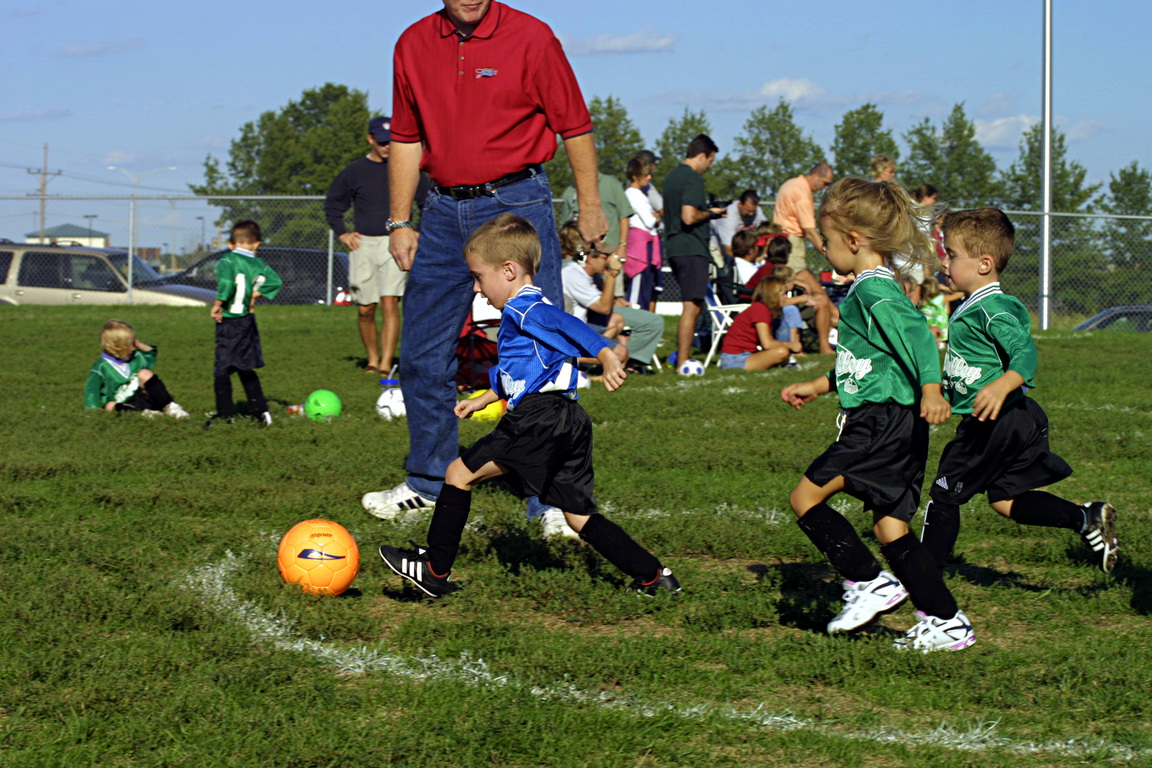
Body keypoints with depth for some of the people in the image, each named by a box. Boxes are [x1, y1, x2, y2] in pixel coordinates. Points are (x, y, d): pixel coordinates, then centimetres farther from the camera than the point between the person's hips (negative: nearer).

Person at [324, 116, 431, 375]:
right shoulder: (353, 172, 8)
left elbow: (428, 202, 18)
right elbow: (332, 205, 19)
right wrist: (342, 234, 8)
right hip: (363, 245, 2)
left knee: (390, 303, -14)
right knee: (365, 309, 3)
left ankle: (386, 364, -18)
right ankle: (372, 359, 19)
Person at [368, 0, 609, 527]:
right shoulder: (413, 46, 5)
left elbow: (575, 127, -2)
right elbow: (406, 139, 13)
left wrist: (590, 206, 0)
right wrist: (400, 222, 10)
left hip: (516, 205, -4)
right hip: (444, 211, 5)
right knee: (421, 357, 10)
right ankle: (428, 482, 28)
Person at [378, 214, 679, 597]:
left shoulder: (524, 309, -7)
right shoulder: (527, 310, 25)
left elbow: (569, 325, -26)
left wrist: (607, 358, -40)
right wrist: (481, 400, 48)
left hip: (540, 419, -10)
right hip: (567, 423, 10)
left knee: (459, 474, -2)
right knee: (579, 515, 12)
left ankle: (435, 569, 1)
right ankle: (653, 575, 7)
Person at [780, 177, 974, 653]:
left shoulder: (875, 292, -13)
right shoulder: (868, 290, 19)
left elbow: (916, 333, -29)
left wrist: (930, 388, -43)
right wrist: (816, 387, 38)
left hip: (884, 421, -10)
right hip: (891, 424, 10)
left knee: (806, 497, -5)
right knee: (890, 526, 10)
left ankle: (870, 583, -4)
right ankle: (946, 622, 9)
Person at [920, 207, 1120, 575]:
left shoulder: (991, 310, -19)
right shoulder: (972, 307, 14)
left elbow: (1025, 352, -31)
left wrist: (1002, 386, -51)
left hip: (994, 422, -10)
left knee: (944, 495, 0)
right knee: (1004, 499, 13)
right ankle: (1087, 519, 5)